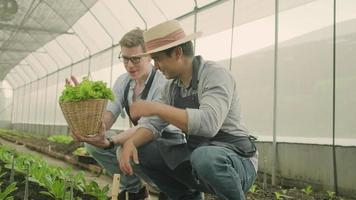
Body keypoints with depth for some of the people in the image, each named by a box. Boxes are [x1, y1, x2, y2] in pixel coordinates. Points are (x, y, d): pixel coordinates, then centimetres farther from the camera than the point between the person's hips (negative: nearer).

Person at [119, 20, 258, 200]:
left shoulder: (215, 74, -18)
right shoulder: (171, 86, 6)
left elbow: (209, 122, -34)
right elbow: (154, 123, 7)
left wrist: (156, 107, -30)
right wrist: (131, 142, -14)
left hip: (236, 160, -7)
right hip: (196, 158, 7)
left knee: (205, 157, -39)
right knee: (141, 151, 0)